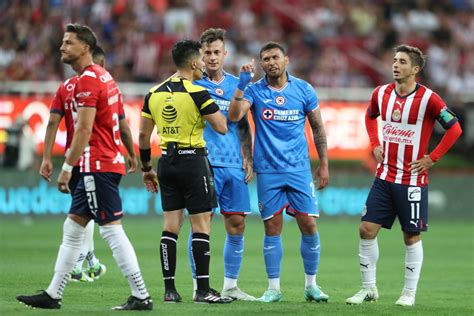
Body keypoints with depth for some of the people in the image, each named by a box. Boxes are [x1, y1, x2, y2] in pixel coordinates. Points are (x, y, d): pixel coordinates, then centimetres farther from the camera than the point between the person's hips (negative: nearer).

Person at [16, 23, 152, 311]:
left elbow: (84, 129, -19)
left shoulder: (88, 80, -14)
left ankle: (141, 296, -6)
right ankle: (53, 295, 16)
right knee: (72, 228, 12)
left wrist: (67, 167, -17)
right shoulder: (104, 76, 16)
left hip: (99, 166, -10)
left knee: (112, 229, -8)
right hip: (110, 162, 10)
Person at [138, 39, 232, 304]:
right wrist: (215, 108, 9)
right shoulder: (197, 93, -12)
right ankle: (203, 290, -4)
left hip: (167, 162, 6)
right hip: (193, 160, -6)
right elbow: (222, 128, -10)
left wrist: (146, 167, 20)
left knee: (171, 226, 8)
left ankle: (170, 289, 6)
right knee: (201, 225, -2)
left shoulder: (154, 94, 7)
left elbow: (143, 135, 10)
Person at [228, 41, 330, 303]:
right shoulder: (254, 91, 0)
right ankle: (273, 288, 8)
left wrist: (324, 164, 8)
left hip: (299, 168, 1)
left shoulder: (303, 89, 3)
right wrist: (241, 85, -25)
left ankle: (311, 285, 12)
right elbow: (234, 116, -16)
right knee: (272, 228, 0)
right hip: (267, 171, -1)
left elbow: (318, 127, 10)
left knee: (308, 225, -2)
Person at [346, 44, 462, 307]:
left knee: (412, 236, 3)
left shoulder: (428, 98, -13)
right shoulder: (381, 93, 3)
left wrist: (432, 158, -10)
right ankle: (369, 288, 11)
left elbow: (454, 128, -8)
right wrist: (375, 144, 12)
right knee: (367, 229, -1)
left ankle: (409, 294, 12)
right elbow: (370, 116, 25)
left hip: (413, 180, -5)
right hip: (384, 176, 5)